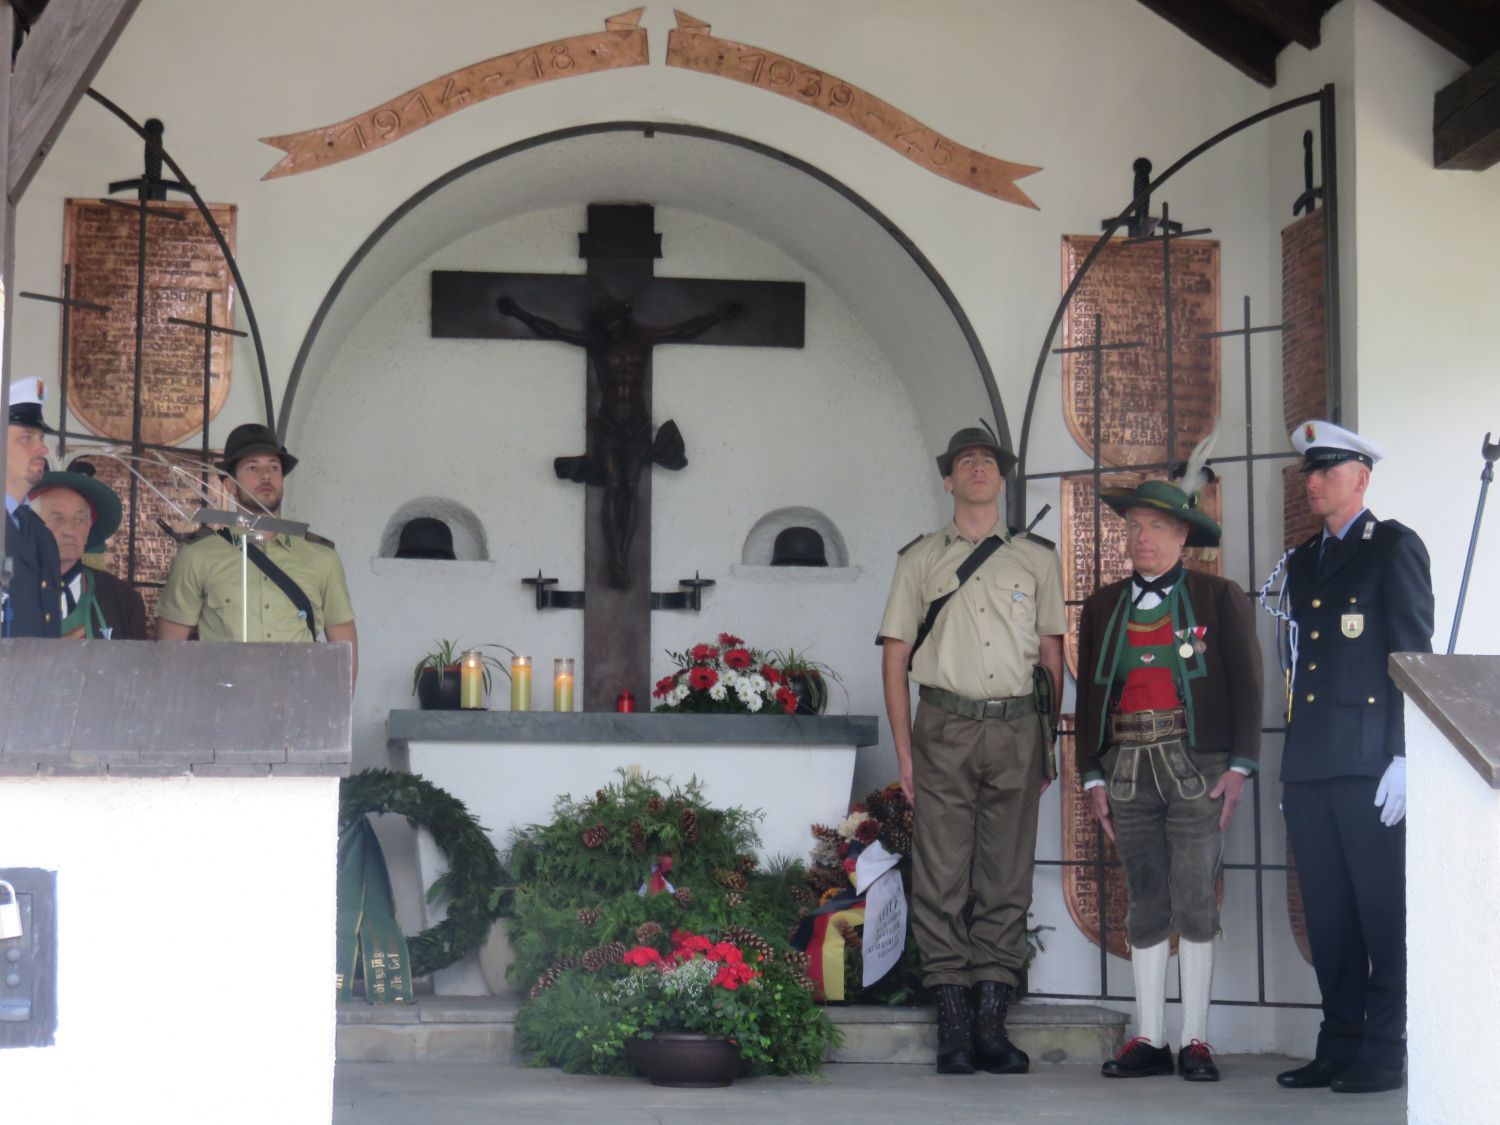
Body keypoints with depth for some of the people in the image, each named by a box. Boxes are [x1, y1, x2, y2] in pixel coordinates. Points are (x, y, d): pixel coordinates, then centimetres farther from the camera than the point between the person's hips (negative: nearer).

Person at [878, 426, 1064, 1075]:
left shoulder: (1036, 559, 14)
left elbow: (1053, 655, 15)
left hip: (1016, 731, 1)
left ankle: (992, 1022, 5)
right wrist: (904, 749, -1)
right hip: (945, 727, -1)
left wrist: (1052, 745, 8)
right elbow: (895, 656, 7)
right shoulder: (920, 559, 10)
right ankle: (953, 1027, -2)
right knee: (942, 880, -5)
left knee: (1006, 881, 1)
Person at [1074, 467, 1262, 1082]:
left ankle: (1195, 1041, 3)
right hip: (1129, 770, 3)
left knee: (1195, 904, -3)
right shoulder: (1102, 607, 13)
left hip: (1196, 769, -3)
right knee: (1144, 905, 4)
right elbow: (1089, 695, 14)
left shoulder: (1219, 598, 4)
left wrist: (1238, 767, -7)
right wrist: (1093, 776, 7)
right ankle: (1149, 1039, 8)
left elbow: (1247, 686, 1)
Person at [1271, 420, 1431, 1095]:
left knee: (1382, 912, -3)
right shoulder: (1302, 561, 20)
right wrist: (1291, 764, 14)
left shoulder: (1394, 547, 0)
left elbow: (1415, 654, -6)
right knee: (1327, 915, 8)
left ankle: (1382, 1055, 1)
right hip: (1309, 770, 6)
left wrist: (1405, 756, -14)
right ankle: (1338, 1046, 13)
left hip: (1368, 763, -6)